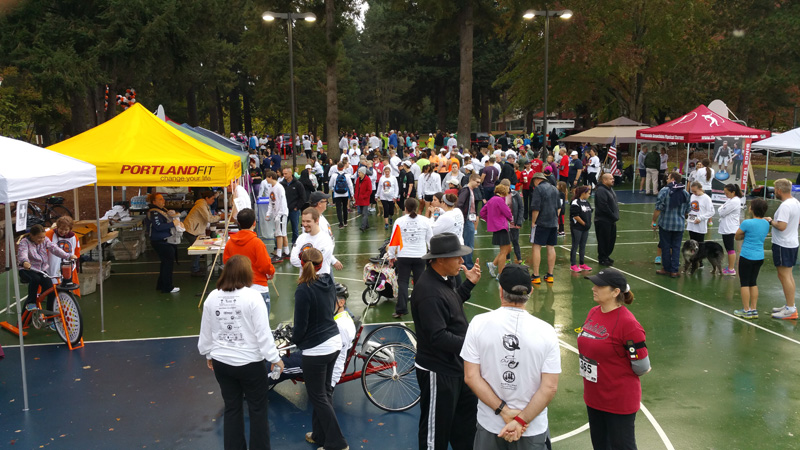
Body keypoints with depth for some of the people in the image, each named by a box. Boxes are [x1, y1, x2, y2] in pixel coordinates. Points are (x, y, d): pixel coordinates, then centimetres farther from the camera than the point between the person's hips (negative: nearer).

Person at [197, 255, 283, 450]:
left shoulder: (212, 298, -1)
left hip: (221, 362, 5)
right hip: (250, 363, -5)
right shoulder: (252, 297, -17)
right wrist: (274, 358, -7)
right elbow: (263, 333, -16)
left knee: (232, 408, 17)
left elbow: (205, 332, 9)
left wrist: (208, 354, 24)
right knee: (258, 409, 9)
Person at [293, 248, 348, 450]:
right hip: (334, 342, 8)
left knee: (319, 397, 6)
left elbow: (300, 325, -16)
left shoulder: (304, 290, -20)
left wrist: (294, 340, 3)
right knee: (324, 392, 19)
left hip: (316, 349, -8)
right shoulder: (329, 282, 1)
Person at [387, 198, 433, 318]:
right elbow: (430, 239, 8)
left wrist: (391, 256, 11)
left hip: (403, 257, -1)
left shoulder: (399, 221, -5)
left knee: (403, 282, 5)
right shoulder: (425, 221, -1)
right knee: (419, 283, 10)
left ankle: (401, 309, 0)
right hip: (420, 256, 1)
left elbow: (393, 240, -1)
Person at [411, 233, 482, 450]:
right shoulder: (429, 292, -29)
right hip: (438, 372, -10)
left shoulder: (444, 278, 3)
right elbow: (438, 338, -30)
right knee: (437, 427, 8)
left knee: (468, 414, 24)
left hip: (457, 365, 10)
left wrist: (469, 283, 8)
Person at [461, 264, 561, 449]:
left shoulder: (479, 323, -11)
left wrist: (504, 411, -10)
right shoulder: (545, 331, -12)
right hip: (533, 430, 0)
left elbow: (471, 376, -12)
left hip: (489, 425, 1)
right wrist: (521, 420, -10)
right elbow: (550, 387, -13)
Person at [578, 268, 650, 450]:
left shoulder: (628, 323, -23)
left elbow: (642, 368, -16)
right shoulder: (593, 312, -1)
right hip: (593, 397, 7)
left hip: (619, 401, -7)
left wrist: (621, 378, 0)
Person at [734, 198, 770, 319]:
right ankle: (754, 310, 19)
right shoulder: (766, 223, 3)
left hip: (747, 257, -7)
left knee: (744, 283, 4)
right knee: (753, 283, 16)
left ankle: (746, 310, 8)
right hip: (760, 257, 7)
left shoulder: (747, 223, -18)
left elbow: (737, 237, -6)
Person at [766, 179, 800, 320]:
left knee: (784, 276, -5)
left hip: (783, 245, -10)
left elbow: (781, 226, -29)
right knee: (788, 275, 17)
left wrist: (771, 221, -11)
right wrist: (774, 220, 14)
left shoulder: (785, 206, -23)